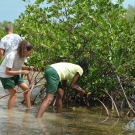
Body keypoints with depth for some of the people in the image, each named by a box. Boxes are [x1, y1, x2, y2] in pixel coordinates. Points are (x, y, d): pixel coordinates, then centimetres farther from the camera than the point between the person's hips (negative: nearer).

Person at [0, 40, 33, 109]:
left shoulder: (23, 55, -11)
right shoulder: (12, 56, -33)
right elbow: (7, 72, -30)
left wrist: (27, 67, -14)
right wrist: (21, 72, -32)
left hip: (15, 74, 8)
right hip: (6, 76, -8)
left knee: (26, 88, 5)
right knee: (14, 94, -9)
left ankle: (28, 108, 16)